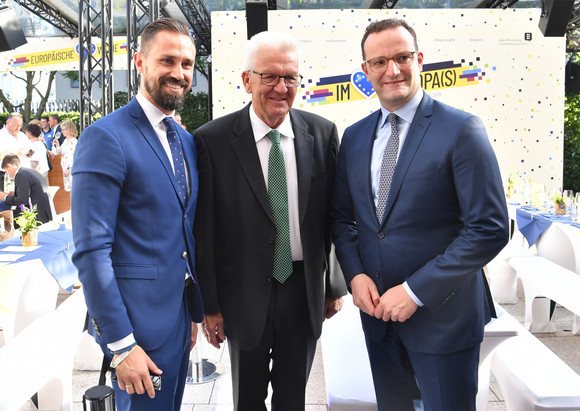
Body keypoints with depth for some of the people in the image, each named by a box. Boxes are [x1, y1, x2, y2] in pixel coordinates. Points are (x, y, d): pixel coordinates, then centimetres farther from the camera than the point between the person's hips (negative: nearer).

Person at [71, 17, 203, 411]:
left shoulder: (186, 141, 9)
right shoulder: (105, 137, -15)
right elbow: (91, 250, -19)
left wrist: (194, 312, 14)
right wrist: (121, 345, -19)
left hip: (179, 314, 8)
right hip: (139, 317, -8)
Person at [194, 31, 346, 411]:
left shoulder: (323, 134, -3)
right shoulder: (212, 140, -12)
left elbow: (335, 216, 3)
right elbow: (204, 230, -8)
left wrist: (336, 286, 6)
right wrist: (210, 304, -6)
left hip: (305, 291, 2)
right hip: (245, 294, -2)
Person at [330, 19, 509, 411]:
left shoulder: (462, 129, -12)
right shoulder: (355, 137, 5)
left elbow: (490, 229, -16)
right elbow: (342, 216, 12)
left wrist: (416, 290, -18)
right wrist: (355, 274, -5)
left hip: (442, 314, -5)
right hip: (376, 306, 5)